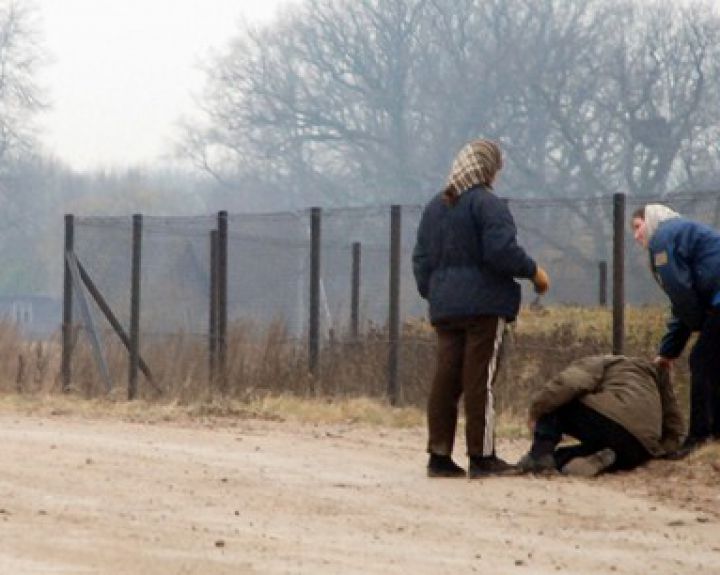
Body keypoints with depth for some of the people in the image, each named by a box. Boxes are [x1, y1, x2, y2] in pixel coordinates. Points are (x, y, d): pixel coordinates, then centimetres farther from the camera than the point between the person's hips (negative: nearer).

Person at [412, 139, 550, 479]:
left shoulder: (435, 207, 14)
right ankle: (481, 456, -3)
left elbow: (421, 258, 18)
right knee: (479, 379, -4)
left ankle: (439, 455, 4)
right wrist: (533, 271, -4)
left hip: (444, 307, 7)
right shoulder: (487, 204, -10)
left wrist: (431, 292, 28)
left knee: (446, 379, 6)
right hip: (484, 304, -7)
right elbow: (501, 250, -18)